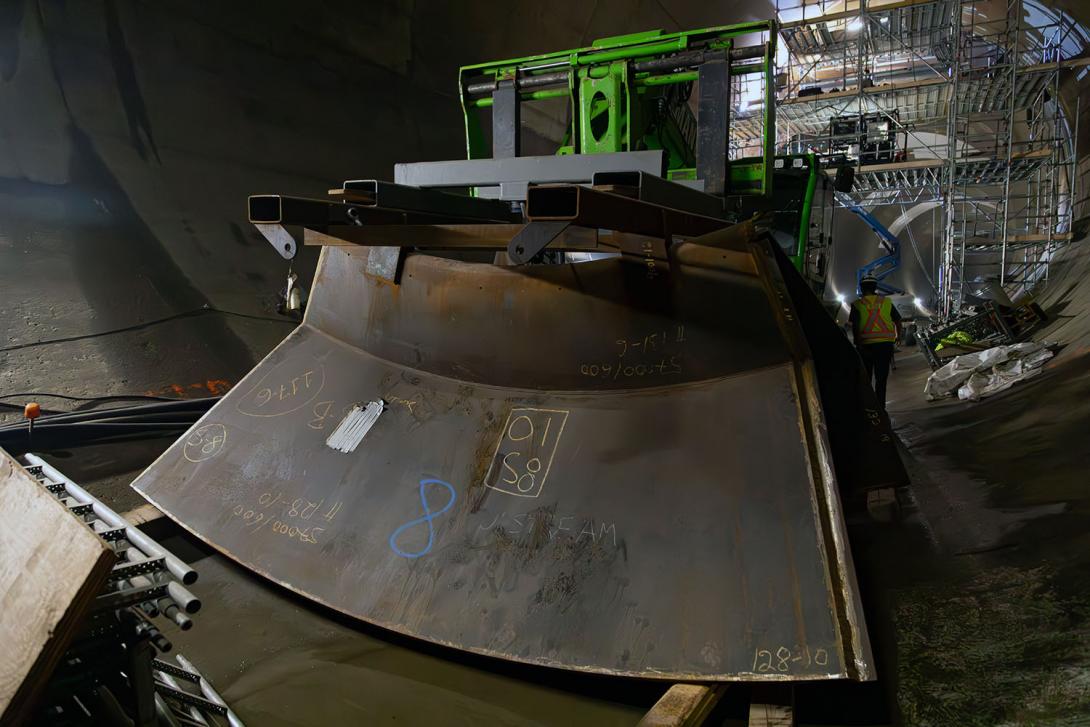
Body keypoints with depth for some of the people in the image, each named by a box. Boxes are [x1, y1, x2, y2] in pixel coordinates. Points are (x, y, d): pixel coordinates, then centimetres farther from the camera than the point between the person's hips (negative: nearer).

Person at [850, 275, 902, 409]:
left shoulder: (857, 304, -1)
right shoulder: (886, 302, 7)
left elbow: (854, 327, -10)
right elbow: (898, 321, 11)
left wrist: (858, 345, -9)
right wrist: (898, 336, 28)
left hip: (866, 344, -1)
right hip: (886, 344, 2)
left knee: (866, 378, 12)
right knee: (881, 378, 7)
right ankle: (880, 407, 6)